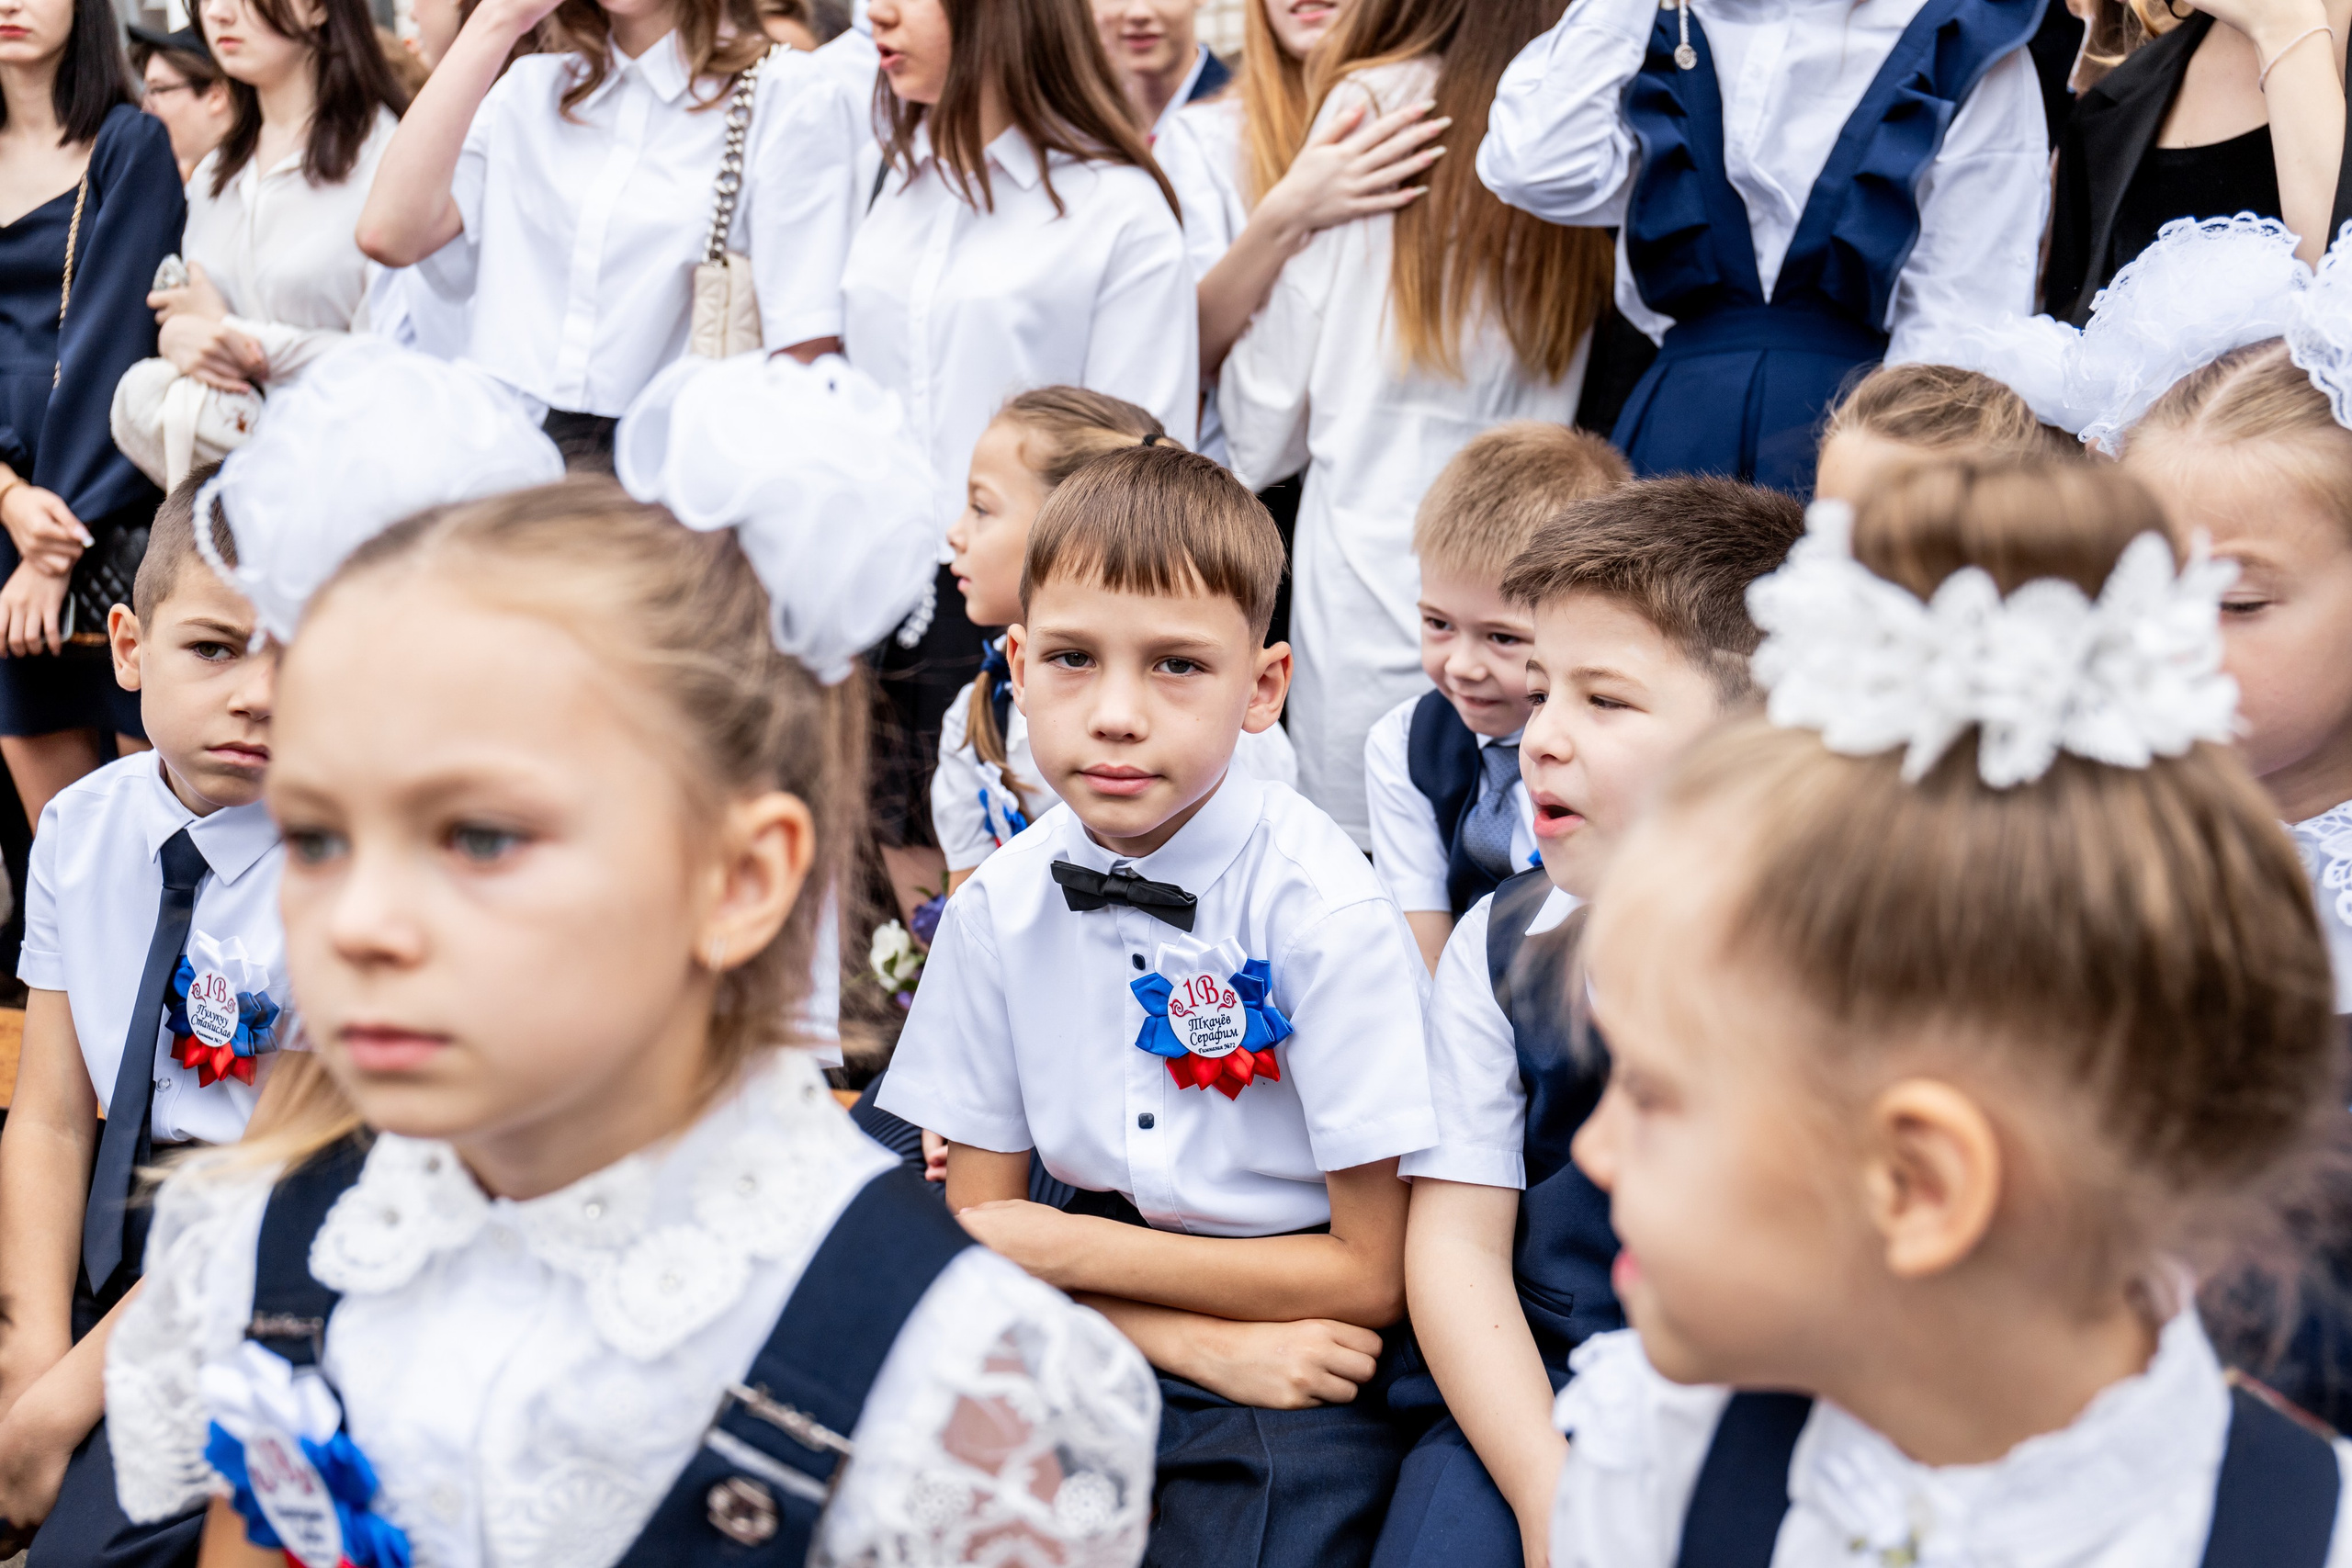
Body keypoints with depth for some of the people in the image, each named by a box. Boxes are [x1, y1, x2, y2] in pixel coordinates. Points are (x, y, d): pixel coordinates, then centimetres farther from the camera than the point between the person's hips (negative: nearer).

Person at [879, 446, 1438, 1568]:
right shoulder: (998, 907, -2)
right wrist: (1204, 1343, -13)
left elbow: (1372, 1276, -11)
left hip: (1294, 1393, -3)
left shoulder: (1321, 908, -14)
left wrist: (1059, 1249, -9)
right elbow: (974, 1223, 2)